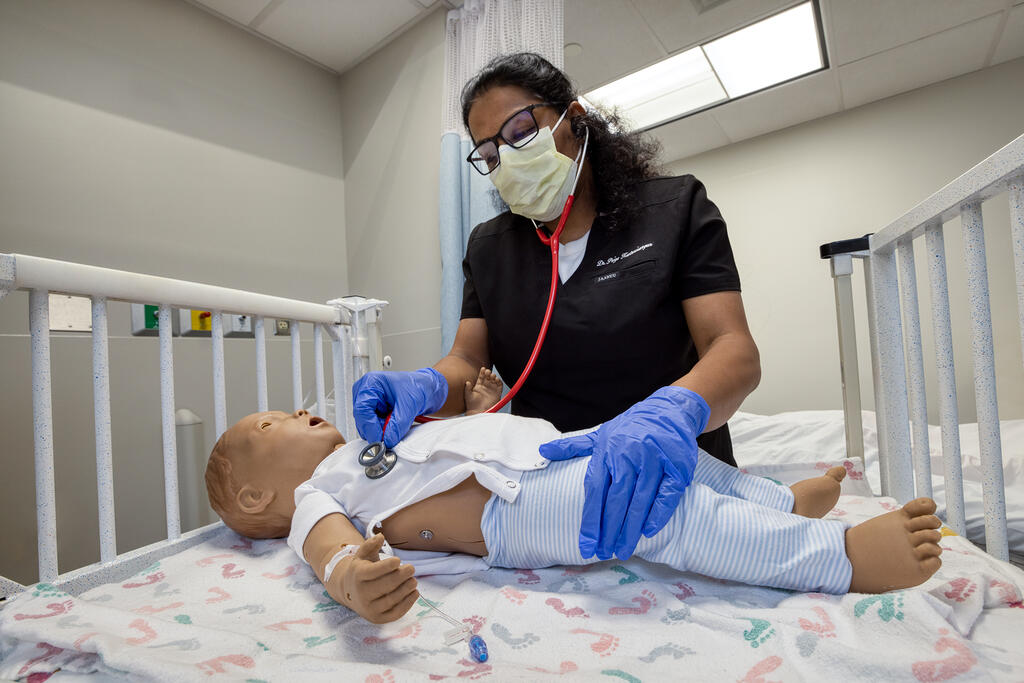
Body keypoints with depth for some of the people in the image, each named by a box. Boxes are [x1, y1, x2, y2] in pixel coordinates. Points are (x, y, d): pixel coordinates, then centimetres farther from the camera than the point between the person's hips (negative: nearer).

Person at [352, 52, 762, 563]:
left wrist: (674, 410, -34)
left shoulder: (675, 208, 0)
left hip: (675, 482, -1)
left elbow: (736, 350, -11)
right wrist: (426, 386, -22)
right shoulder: (488, 246, 11)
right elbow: (469, 363, 3)